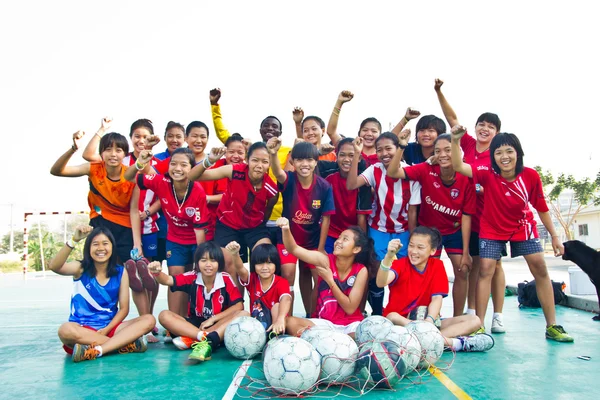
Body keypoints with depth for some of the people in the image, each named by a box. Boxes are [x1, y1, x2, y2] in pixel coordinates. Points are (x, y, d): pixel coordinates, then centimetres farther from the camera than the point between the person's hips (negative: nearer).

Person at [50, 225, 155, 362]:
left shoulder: (120, 272, 4)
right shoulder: (80, 269, -1)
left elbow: (124, 308, 2)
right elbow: (54, 267, -23)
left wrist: (107, 329, -14)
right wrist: (74, 240, -35)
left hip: (110, 327, 3)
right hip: (83, 329, -2)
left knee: (149, 320, -19)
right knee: (66, 330, -37)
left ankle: (96, 350, -31)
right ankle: (127, 344, -28)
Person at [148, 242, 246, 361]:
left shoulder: (226, 279, -10)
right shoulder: (192, 277, -7)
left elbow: (239, 306, -12)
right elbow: (167, 280, -21)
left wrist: (213, 319, -16)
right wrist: (157, 273, -44)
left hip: (219, 324, -1)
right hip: (195, 324, 2)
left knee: (243, 315, -30)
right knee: (164, 315, -20)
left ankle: (190, 339, -38)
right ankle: (208, 339, -36)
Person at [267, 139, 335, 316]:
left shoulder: (324, 186, -17)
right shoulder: (289, 180, -20)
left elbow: (325, 218, -10)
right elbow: (278, 173, -45)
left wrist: (321, 248, -7)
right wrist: (273, 154, -67)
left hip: (312, 239, 2)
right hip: (288, 236, -2)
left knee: (319, 276, 7)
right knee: (288, 273, -14)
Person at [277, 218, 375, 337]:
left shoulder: (361, 271, -8)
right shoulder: (325, 261, -7)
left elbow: (350, 308, -12)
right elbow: (294, 249, -19)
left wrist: (330, 280, -16)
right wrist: (286, 229, -38)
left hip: (351, 324, 0)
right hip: (324, 322, 1)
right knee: (290, 322, -25)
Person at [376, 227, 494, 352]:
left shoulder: (437, 265, -1)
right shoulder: (401, 264, -10)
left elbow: (437, 298, -9)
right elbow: (381, 283, -30)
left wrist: (429, 321, -29)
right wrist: (389, 256, -47)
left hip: (428, 320, 3)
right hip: (401, 320, -3)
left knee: (474, 320, -11)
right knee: (392, 317, -38)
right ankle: (455, 343, -40)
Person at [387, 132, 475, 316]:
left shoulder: (466, 179, -20)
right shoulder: (426, 170, -22)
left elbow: (466, 216, -15)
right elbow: (392, 173, -31)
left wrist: (465, 252, -13)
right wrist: (401, 147, -44)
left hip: (455, 231, 1)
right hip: (429, 230, -1)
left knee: (462, 272, 1)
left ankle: (458, 318, 19)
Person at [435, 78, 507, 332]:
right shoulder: (468, 144, 2)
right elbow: (452, 118, 3)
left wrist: (484, 187, -27)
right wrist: (439, 92, -4)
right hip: (469, 213, 3)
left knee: (494, 264, 5)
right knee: (474, 262, 9)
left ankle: (498, 316, 12)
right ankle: (472, 312, 15)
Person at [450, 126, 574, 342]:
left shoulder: (531, 176, -17)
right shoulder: (488, 175, -21)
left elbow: (541, 208, -5)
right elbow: (458, 166, -34)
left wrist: (554, 236, 0)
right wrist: (456, 140, -49)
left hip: (523, 227, 2)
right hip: (492, 230, -2)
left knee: (540, 269, -1)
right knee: (485, 270, -11)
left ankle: (552, 326, 11)